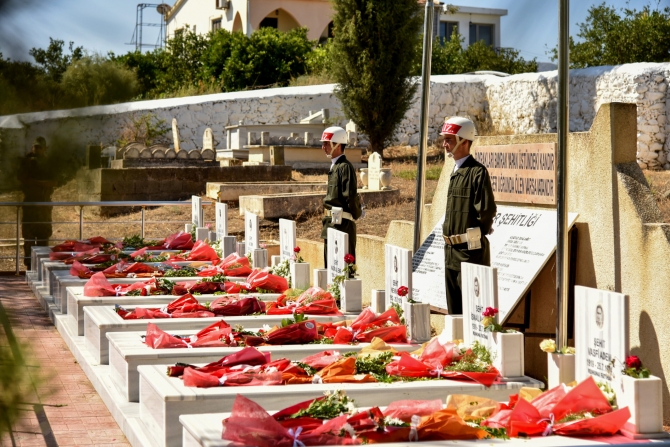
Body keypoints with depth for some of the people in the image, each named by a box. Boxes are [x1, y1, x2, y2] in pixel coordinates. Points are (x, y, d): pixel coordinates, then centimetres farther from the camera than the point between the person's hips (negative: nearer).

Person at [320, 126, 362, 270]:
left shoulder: (345, 167, -15)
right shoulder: (334, 166, 15)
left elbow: (351, 195, -20)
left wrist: (355, 214, -8)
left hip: (342, 223, -10)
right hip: (331, 223, 10)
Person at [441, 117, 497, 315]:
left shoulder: (477, 172, -12)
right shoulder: (455, 172, 16)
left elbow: (487, 209, -18)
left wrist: (476, 235, -8)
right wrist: (448, 234, 13)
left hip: (470, 250, -9)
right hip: (452, 250, 9)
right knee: (454, 309, 13)